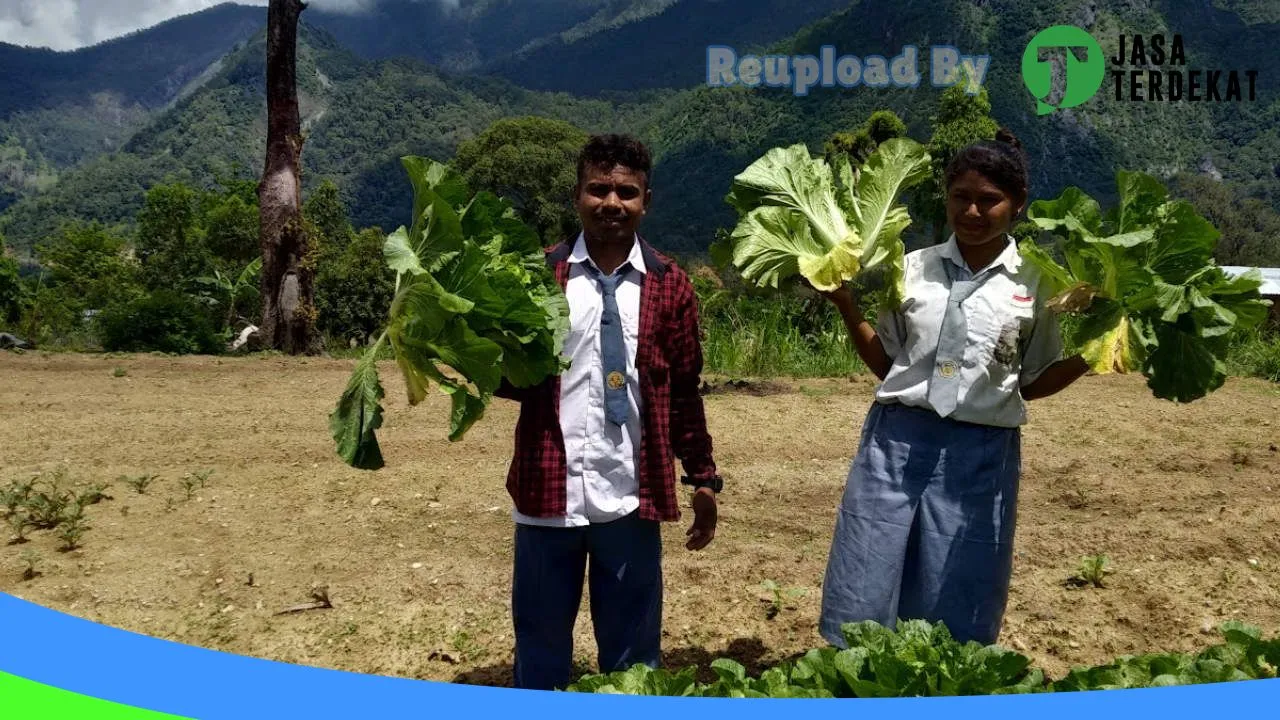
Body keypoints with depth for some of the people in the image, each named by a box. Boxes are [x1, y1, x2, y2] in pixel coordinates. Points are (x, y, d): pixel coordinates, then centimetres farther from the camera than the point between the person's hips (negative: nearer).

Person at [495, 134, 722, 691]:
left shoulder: (669, 286, 3)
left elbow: (684, 390, 7)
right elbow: (511, 378, 5)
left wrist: (702, 477, 7)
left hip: (632, 497, 0)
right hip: (548, 493, 0)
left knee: (632, 647, 13)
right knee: (541, 644, 14)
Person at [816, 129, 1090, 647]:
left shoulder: (1035, 283, 2)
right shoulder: (914, 268, 6)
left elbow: (1032, 383, 8)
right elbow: (887, 365, 10)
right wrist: (845, 304, -1)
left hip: (980, 454, -1)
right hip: (897, 440, 1)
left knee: (953, 614, 8)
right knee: (860, 604, 5)